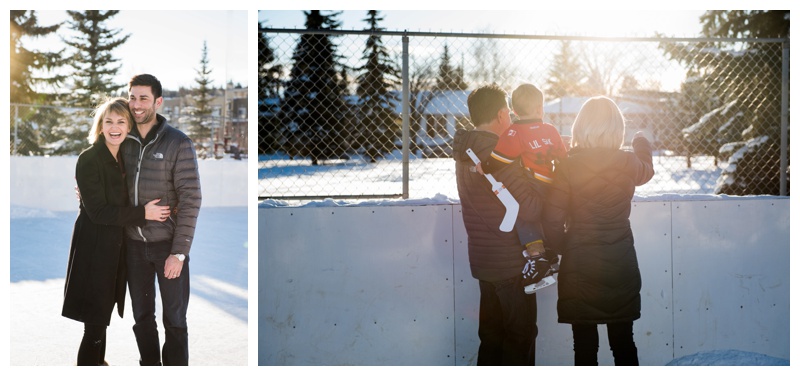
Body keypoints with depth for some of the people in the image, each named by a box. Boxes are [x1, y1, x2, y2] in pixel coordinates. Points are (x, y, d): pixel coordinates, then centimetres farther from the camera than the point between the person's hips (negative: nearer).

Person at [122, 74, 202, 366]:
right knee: (141, 315, 14)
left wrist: (179, 252, -16)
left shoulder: (178, 143, -10)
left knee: (174, 318, 6)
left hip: (168, 243, -4)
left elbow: (190, 200, -12)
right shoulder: (124, 141, 3)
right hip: (134, 243, 4)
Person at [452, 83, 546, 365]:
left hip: (482, 260, 8)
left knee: (492, 334, 18)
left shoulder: (464, 154, 8)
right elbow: (530, 208, -25)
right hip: (511, 264, -8)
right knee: (520, 336, 4)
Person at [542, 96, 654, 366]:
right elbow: (647, 171, 21)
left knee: (584, 346, 7)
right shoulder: (628, 163, -4)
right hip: (620, 264, 2)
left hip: (578, 265, -2)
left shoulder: (568, 166, -11)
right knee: (624, 344, 13)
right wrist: (642, 143, 41)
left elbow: (552, 221, -12)